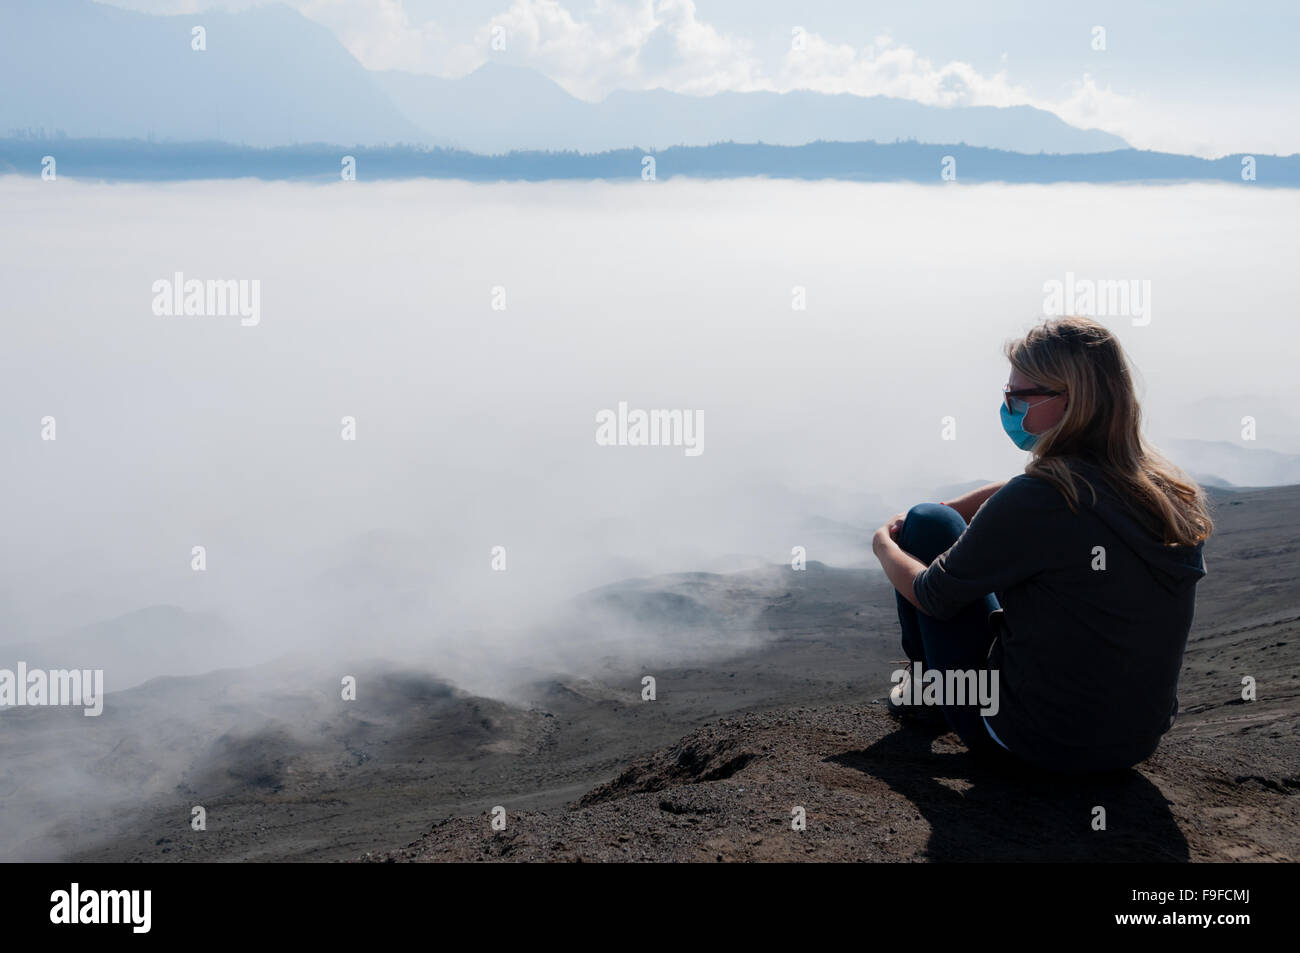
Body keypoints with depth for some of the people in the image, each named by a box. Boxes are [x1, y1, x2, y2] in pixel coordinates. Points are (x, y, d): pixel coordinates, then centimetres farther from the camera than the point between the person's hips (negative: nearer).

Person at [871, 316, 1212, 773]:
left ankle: (924, 679, 26)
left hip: (1035, 741, -7)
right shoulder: (1178, 492, -2)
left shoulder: (1035, 501, -24)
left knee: (929, 520, 6)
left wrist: (885, 544, 10)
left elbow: (930, 595, -10)